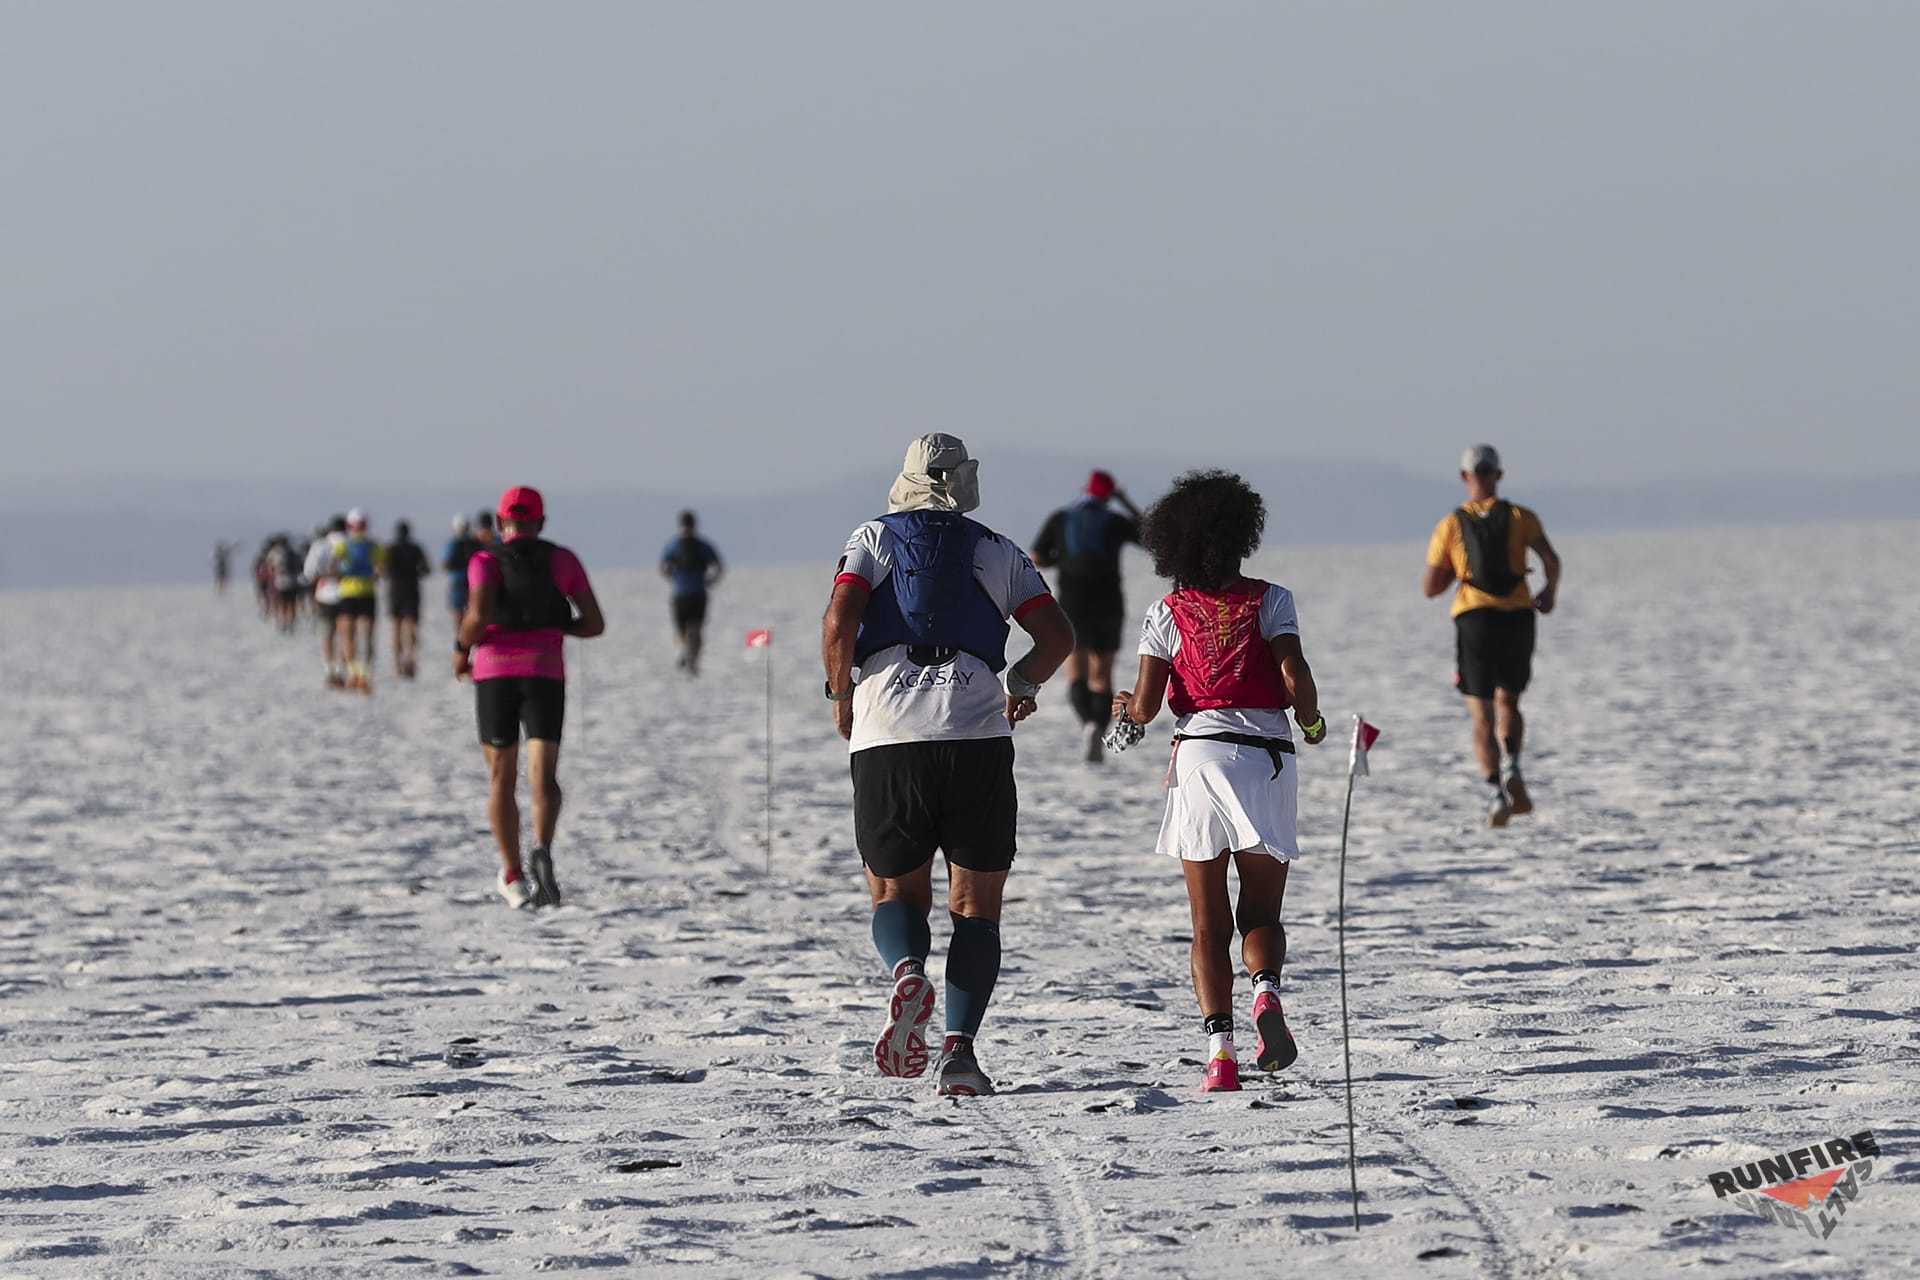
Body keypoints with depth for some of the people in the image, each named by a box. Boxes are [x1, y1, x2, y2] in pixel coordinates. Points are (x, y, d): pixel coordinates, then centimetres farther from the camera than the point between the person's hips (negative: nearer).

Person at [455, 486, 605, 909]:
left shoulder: (486, 561, 3)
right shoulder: (563, 561, 9)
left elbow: (479, 614, -15)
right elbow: (594, 624, 7)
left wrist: (462, 649, 3)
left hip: (495, 671, 0)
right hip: (546, 673, 0)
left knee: (501, 778, 12)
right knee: (543, 775, -8)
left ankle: (513, 877, 12)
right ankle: (542, 850, -36)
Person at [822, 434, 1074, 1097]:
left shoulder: (873, 538, 11)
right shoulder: (996, 551, 14)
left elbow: (839, 624, -5)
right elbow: (1058, 635, 6)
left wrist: (842, 696, 10)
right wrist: (1022, 683, 25)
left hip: (886, 739, 0)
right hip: (978, 738, 0)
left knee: (896, 894, 15)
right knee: (976, 906, 9)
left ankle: (907, 973, -19)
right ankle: (960, 1046, -11)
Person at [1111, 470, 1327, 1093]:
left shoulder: (1168, 613, 5)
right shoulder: (1270, 600, 3)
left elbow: (1145, 708, 0)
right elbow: (1295, 676, -9)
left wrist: (1125, 704, 23)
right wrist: (1312, 721, 11)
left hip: (1198, 758, 0)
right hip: (1266, 756, 0)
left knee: (1209, 923, 6)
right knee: (1261, 913, 9)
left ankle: (1220, 1046, -10)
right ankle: (1267, 990, -24)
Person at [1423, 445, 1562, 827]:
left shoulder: (1451, 526, 5)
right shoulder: (1520, 517, 5)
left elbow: (1430, 589, 5)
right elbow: (1551, 559, -10)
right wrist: (1550, 591, 9)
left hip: (1473, 620, -1)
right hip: (1517, 619, 1)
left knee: (1483, 715, 2)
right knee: (1508, 702, 20)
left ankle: (1495, 792, -16)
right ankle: (1512, 768, -6)